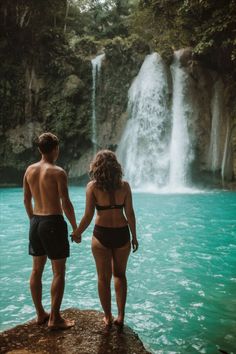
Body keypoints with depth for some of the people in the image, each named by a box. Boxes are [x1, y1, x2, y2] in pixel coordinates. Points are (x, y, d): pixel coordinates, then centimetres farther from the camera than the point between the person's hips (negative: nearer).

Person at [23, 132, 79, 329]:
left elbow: (26, 200, 12)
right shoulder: (58, 172, -14)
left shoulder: (30, 170, 6)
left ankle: (40, 314, 27)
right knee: (59, 272, 3)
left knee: (37, 270, 14)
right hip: (54, 222, -7)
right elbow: (66, 204, -16)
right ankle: (55, 318, 9)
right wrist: (75, 228, -5)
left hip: (36, 222, 7)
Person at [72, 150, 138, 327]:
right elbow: (130, 214, -2)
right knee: (120, 274, 22)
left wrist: (77, 233, 6)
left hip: (101, 234, -2)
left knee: (104, 277, 14)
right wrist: (134, 236, 9)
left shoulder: (92, 186, -8)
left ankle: (108, 317, 25)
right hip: (122, 233, 2)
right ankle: (121, 316, 21)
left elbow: (88, 216, -9)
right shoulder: (124, 186, -3)